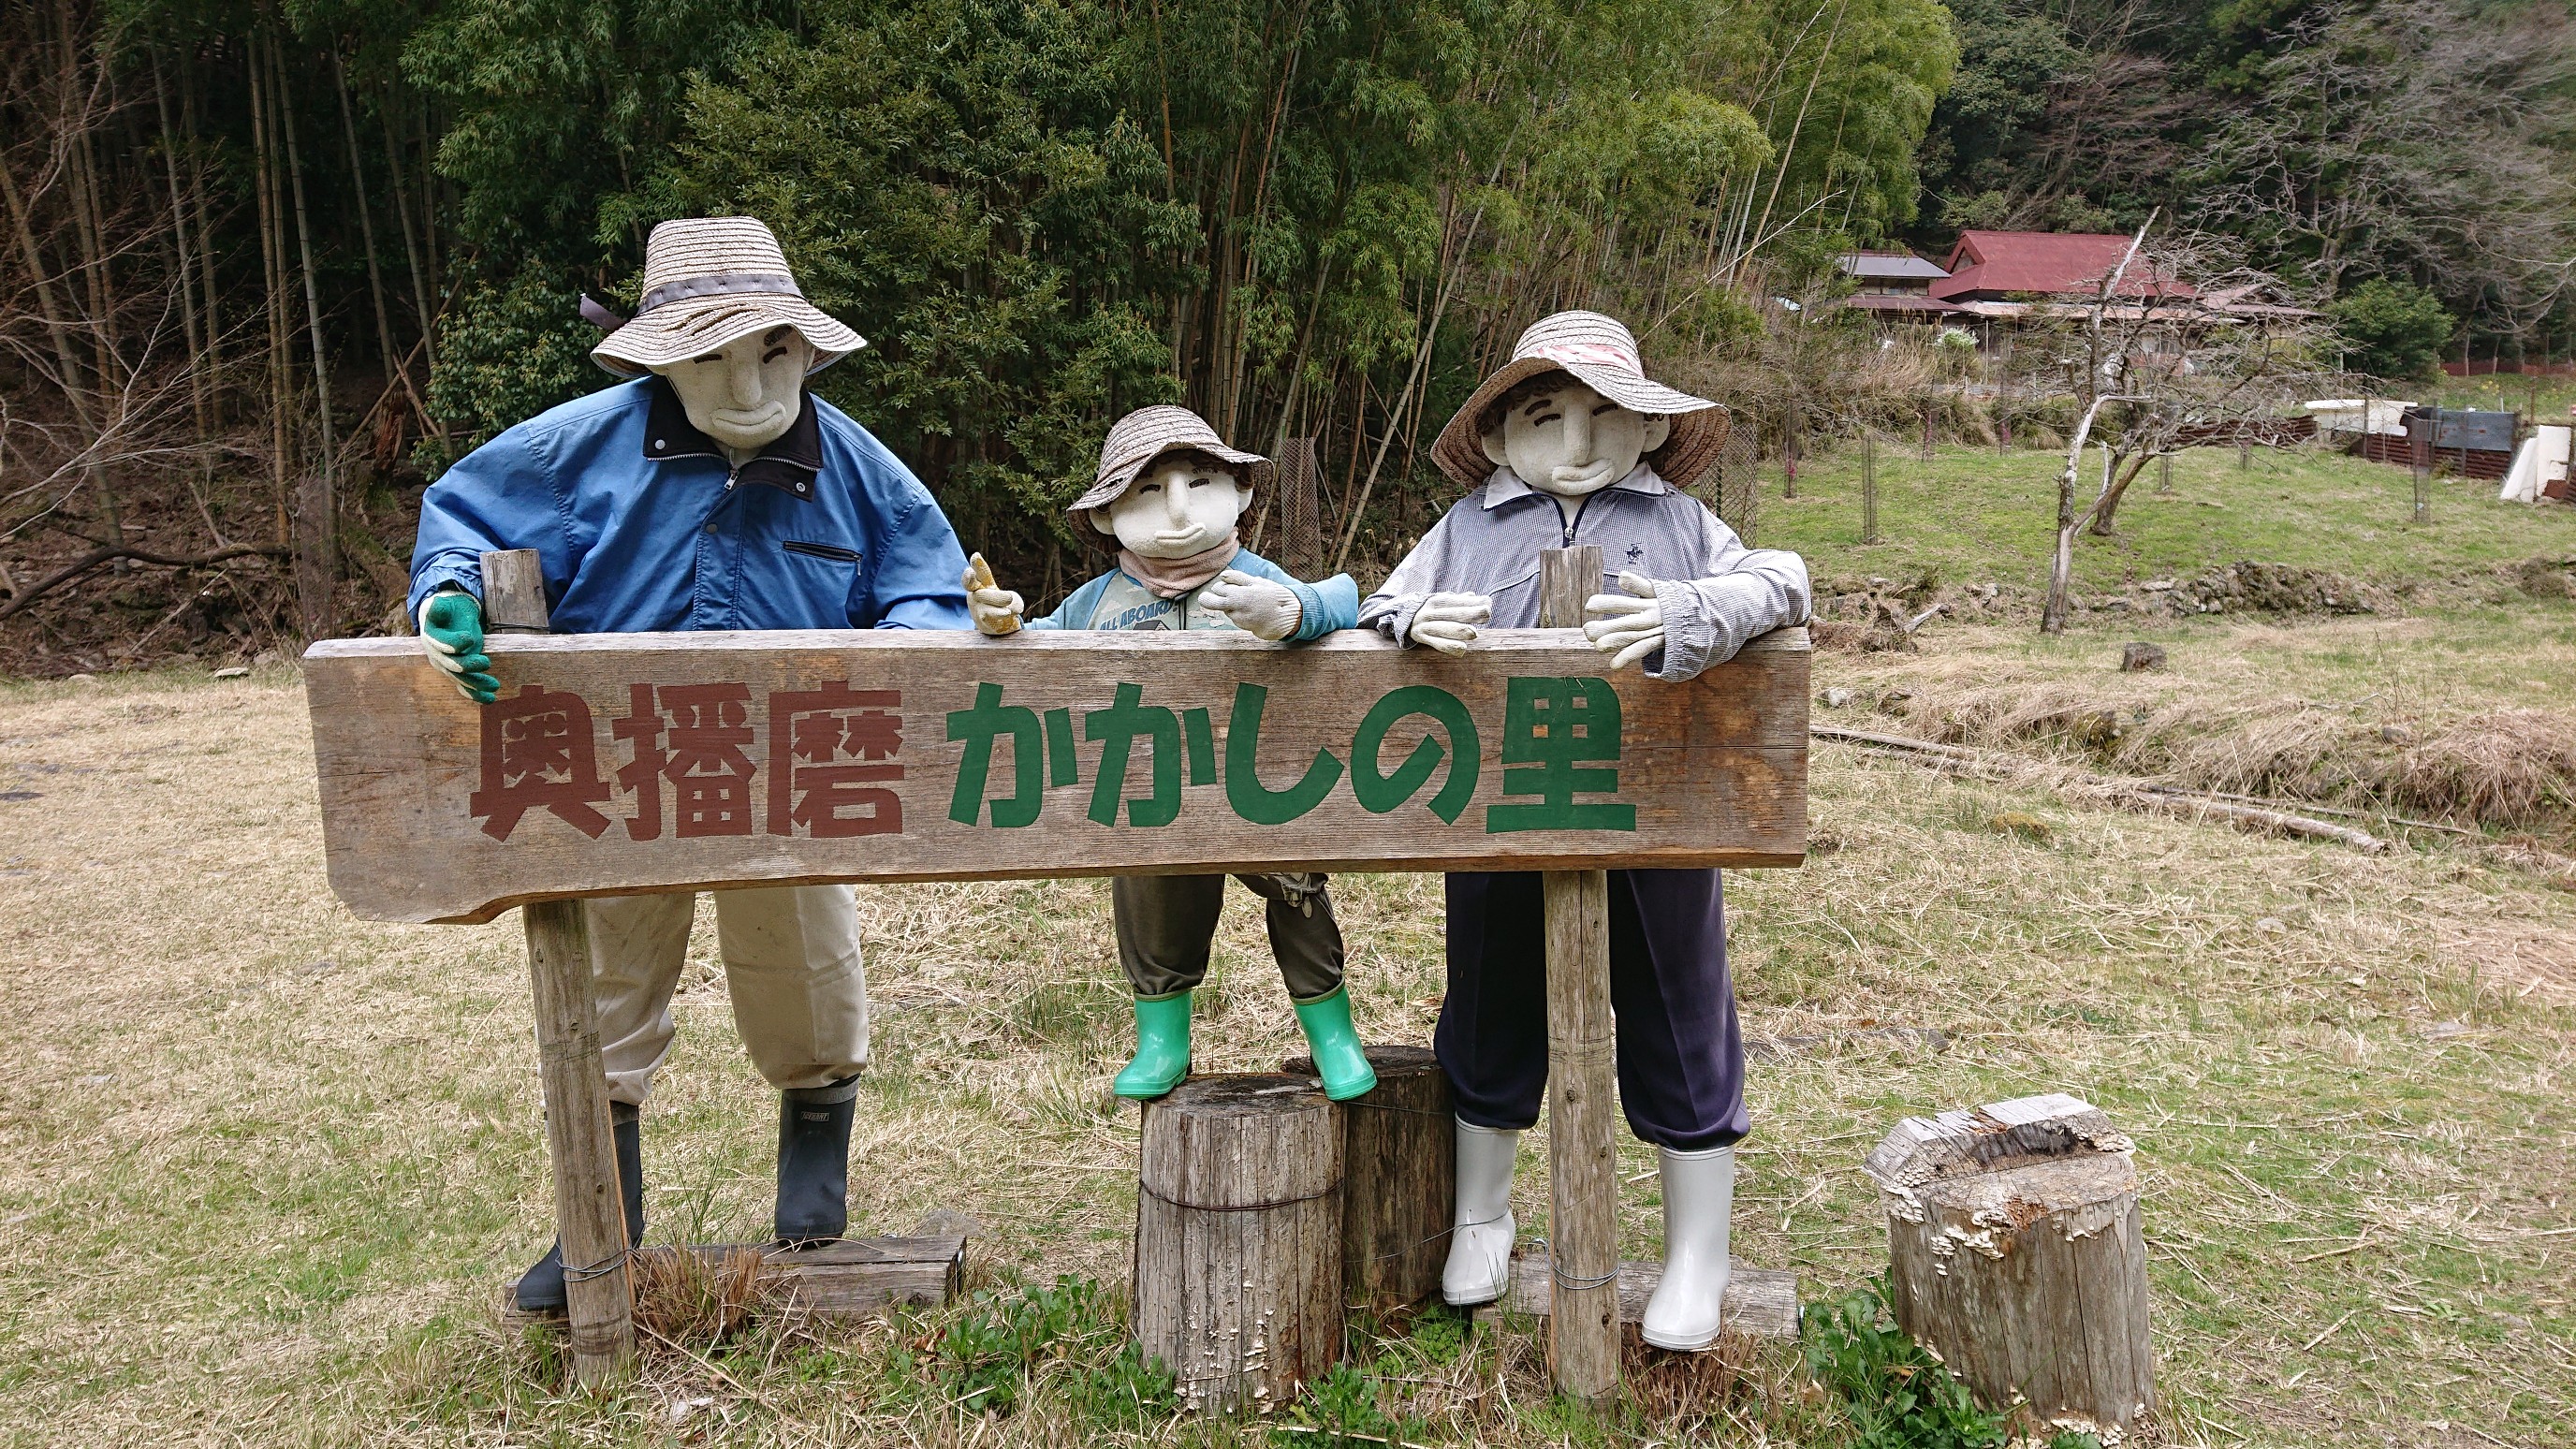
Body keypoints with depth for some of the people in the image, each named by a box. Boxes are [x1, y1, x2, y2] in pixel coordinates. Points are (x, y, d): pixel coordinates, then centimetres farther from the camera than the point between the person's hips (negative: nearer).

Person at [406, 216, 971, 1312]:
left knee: (806, 990, 13)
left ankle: (816, 1155, 45)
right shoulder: (591, 442, -11)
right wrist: (449, 599, -23)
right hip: (619, 785, 1)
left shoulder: (851, 465, -7)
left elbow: (927, 581, -1)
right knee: (602, 1005, 13)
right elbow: (461, 513, -1)